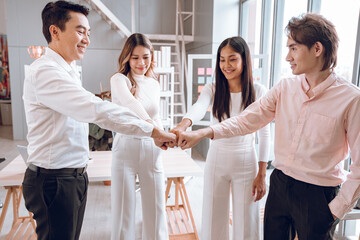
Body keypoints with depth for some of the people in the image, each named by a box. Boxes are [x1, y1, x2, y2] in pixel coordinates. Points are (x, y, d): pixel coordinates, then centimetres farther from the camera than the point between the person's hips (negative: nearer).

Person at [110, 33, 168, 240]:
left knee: (156, 207, 11)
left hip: (152, 150, 4)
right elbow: (129, 101, -28)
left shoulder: (154, 84, 12)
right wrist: (149, 124, -45)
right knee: (124, 208, 7)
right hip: (126, 148, -4)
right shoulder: (119, 79, -6)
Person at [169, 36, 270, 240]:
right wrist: (183, 125, -48)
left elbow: (265, 134, -3)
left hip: (246, 163, -1)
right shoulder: (212, 89, -3)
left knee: (246, 223, 11)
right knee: (214, 220, 14)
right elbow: (199, 108, -26)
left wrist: (262, 174, -4)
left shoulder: (258, 91, -5)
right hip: (216, 161, 1)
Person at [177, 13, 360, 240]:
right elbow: (248, 119, -4)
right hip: (280, 184, 5)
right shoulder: (285, 88, 0)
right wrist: (203, 133, -14)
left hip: (317, 195, -4)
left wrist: (338, 208, -9)